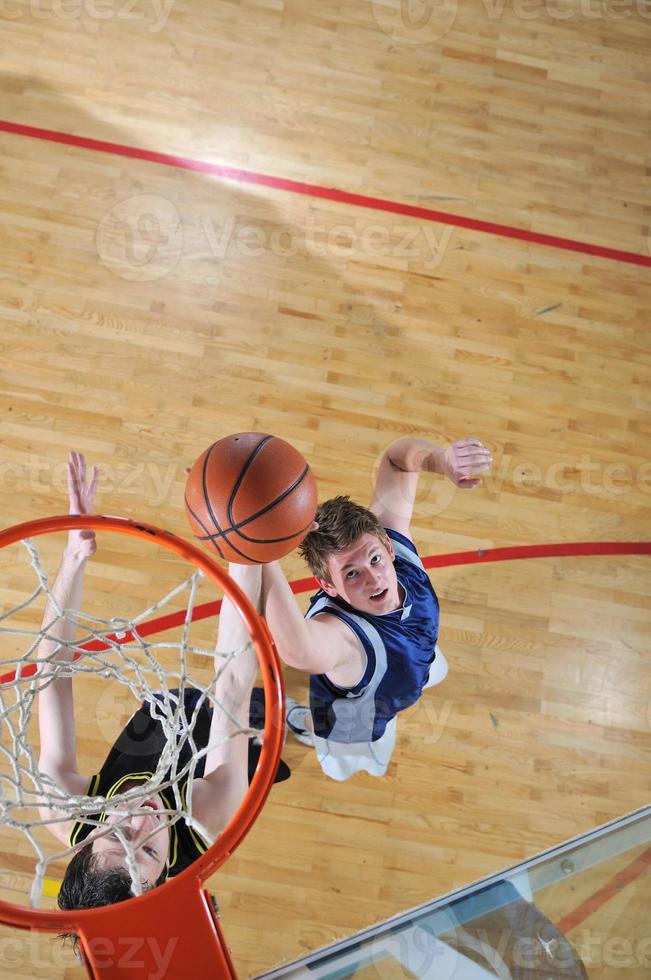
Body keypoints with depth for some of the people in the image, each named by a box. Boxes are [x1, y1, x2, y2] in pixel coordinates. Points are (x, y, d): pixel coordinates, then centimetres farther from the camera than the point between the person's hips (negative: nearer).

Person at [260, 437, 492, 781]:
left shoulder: (388, 536, -37)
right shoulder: (335, 631, -55)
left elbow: (397, 457, -28)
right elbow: (299, 652, -81)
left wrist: (441, 460, -50)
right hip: (357, 731, -4)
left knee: (434, 672, 40)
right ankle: (297, 718, 60)